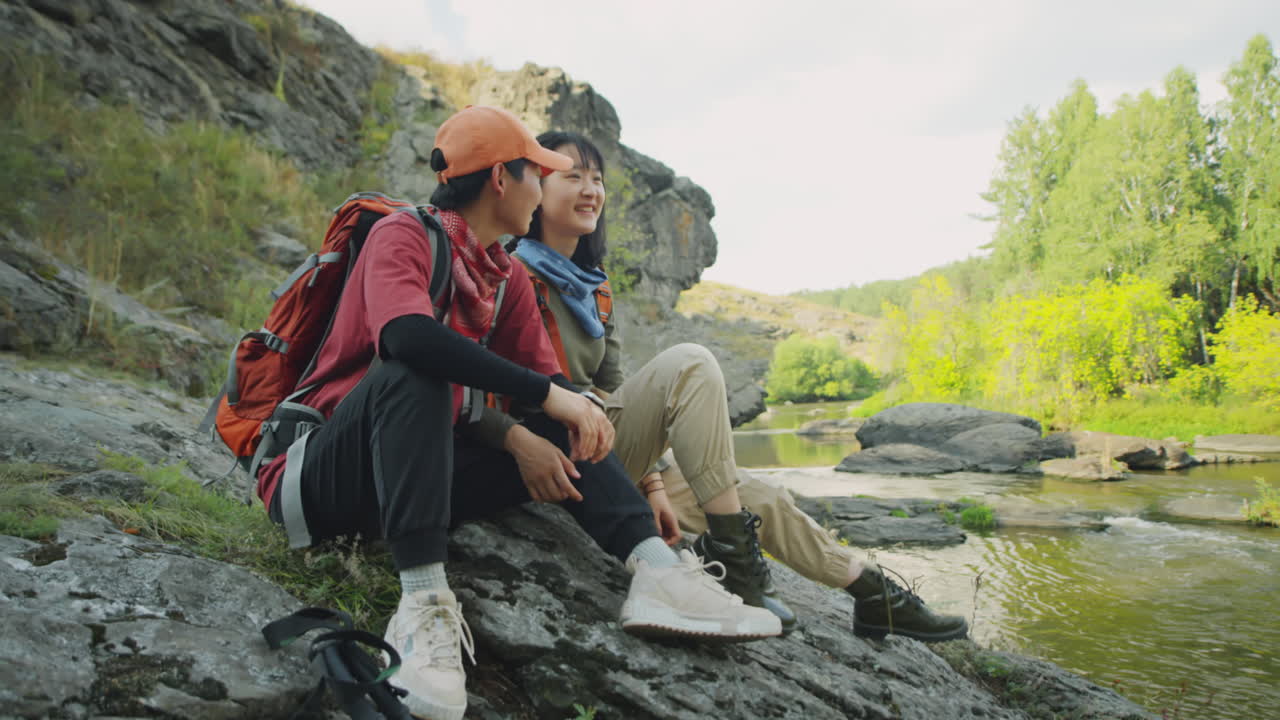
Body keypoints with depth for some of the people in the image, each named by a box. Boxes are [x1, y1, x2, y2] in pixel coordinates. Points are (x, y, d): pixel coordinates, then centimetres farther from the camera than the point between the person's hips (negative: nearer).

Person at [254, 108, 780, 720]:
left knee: (564, 432, -2)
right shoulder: (404, 234, -12)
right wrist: (548, 394, -33)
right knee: (413, 372, -32)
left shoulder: (507, 278, 10)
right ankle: (422, 599, -38)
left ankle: (655, 569, -21)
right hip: (318, 481, -7)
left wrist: (583, 413, -17)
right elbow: (405, 333, -33)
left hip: (415, 478, 7)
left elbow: (547, 377, 4)